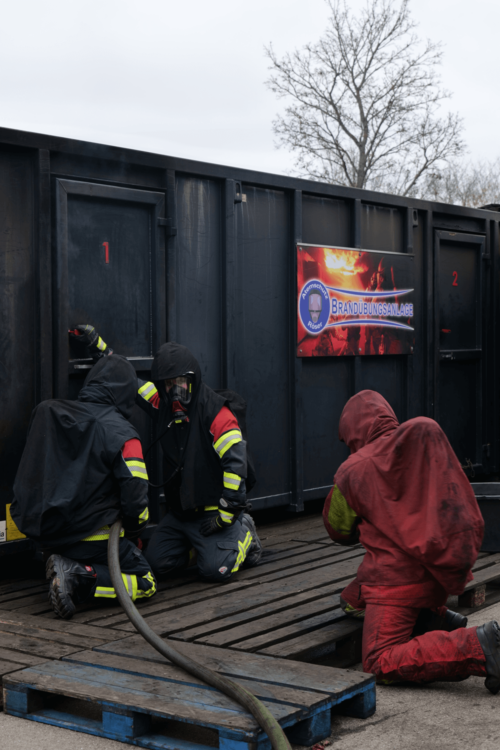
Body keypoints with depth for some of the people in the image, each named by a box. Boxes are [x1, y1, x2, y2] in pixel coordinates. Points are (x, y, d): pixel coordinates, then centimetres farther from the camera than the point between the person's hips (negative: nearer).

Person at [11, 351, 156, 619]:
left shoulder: (48, 415, 3)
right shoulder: (122, 435, -14)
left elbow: (33, 478, 13)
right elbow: (135, 495, -12)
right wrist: (134, 528, 9)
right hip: (92, 535, -7)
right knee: (146, 583, 5)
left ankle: (67, 568, 1)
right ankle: (80, 579, -17)